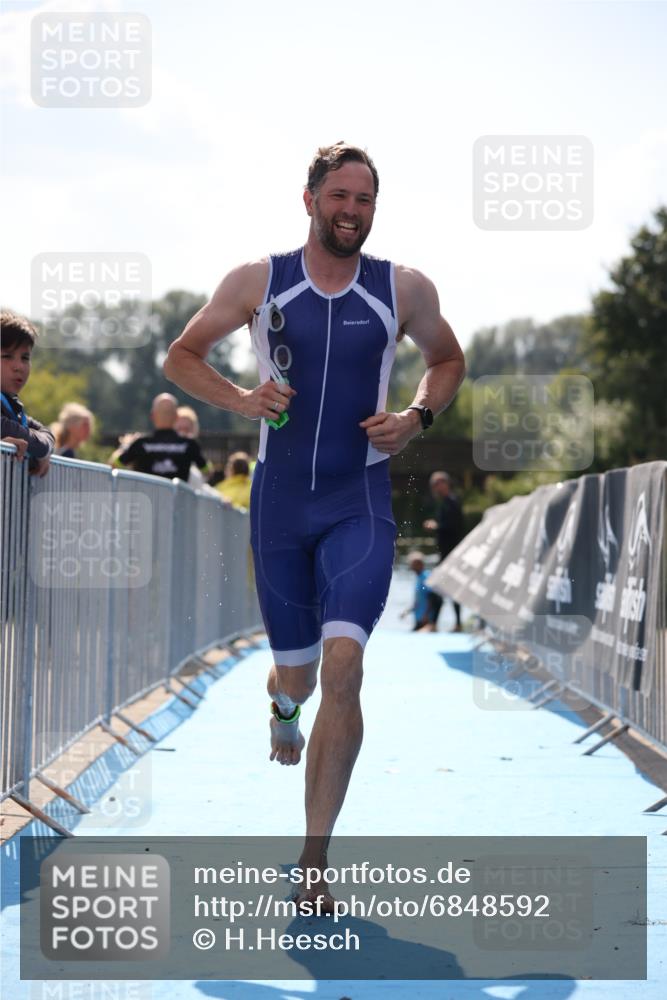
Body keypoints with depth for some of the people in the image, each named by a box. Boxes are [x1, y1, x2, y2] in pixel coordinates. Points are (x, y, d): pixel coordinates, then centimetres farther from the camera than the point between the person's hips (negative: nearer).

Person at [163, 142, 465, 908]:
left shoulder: (405, 290, 0)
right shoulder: (257, 282, 0)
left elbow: (448, 362, 17)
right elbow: (181, 356, 9)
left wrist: (417, 417, -3)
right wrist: (240, 400, -10)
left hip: (360, 504, -1)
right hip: (279, 499, 1)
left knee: (343, 661, -21)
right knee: (298, 671, 11)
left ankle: (315, 858, -15)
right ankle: (283, 703, 54)